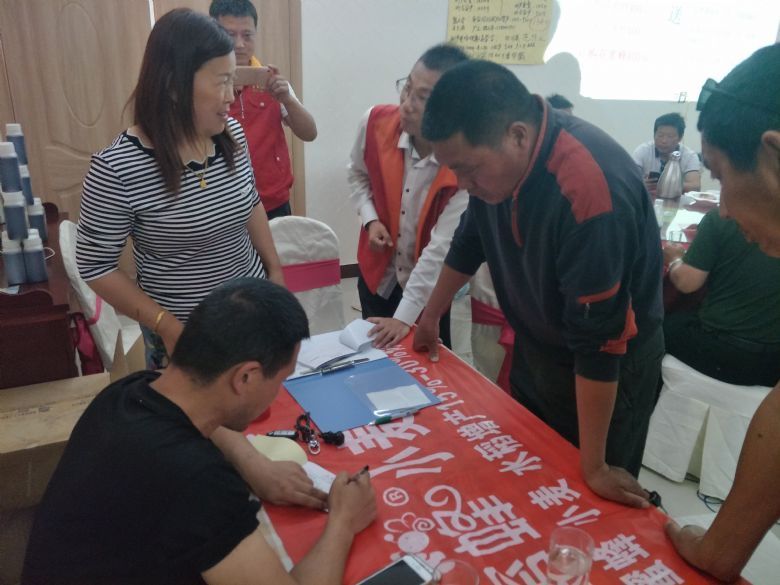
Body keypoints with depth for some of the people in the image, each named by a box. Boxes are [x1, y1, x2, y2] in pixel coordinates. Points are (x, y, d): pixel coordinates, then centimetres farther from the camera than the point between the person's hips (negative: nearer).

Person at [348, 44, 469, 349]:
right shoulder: (375, 122, -17)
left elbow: (442, 247, -27)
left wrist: (404, 316, -27)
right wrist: (370, 219, -11)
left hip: (430, 284, -3)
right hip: (378, 273, 3)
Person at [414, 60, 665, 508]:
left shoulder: (590, 189, -37)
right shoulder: (494, 155, -12)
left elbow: (599, 344, -32)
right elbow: (471, 240, 7)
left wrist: (594, 468, -22)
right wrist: (430, 317, 19)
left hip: (609, 368, -6)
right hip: (536, 350, 7)